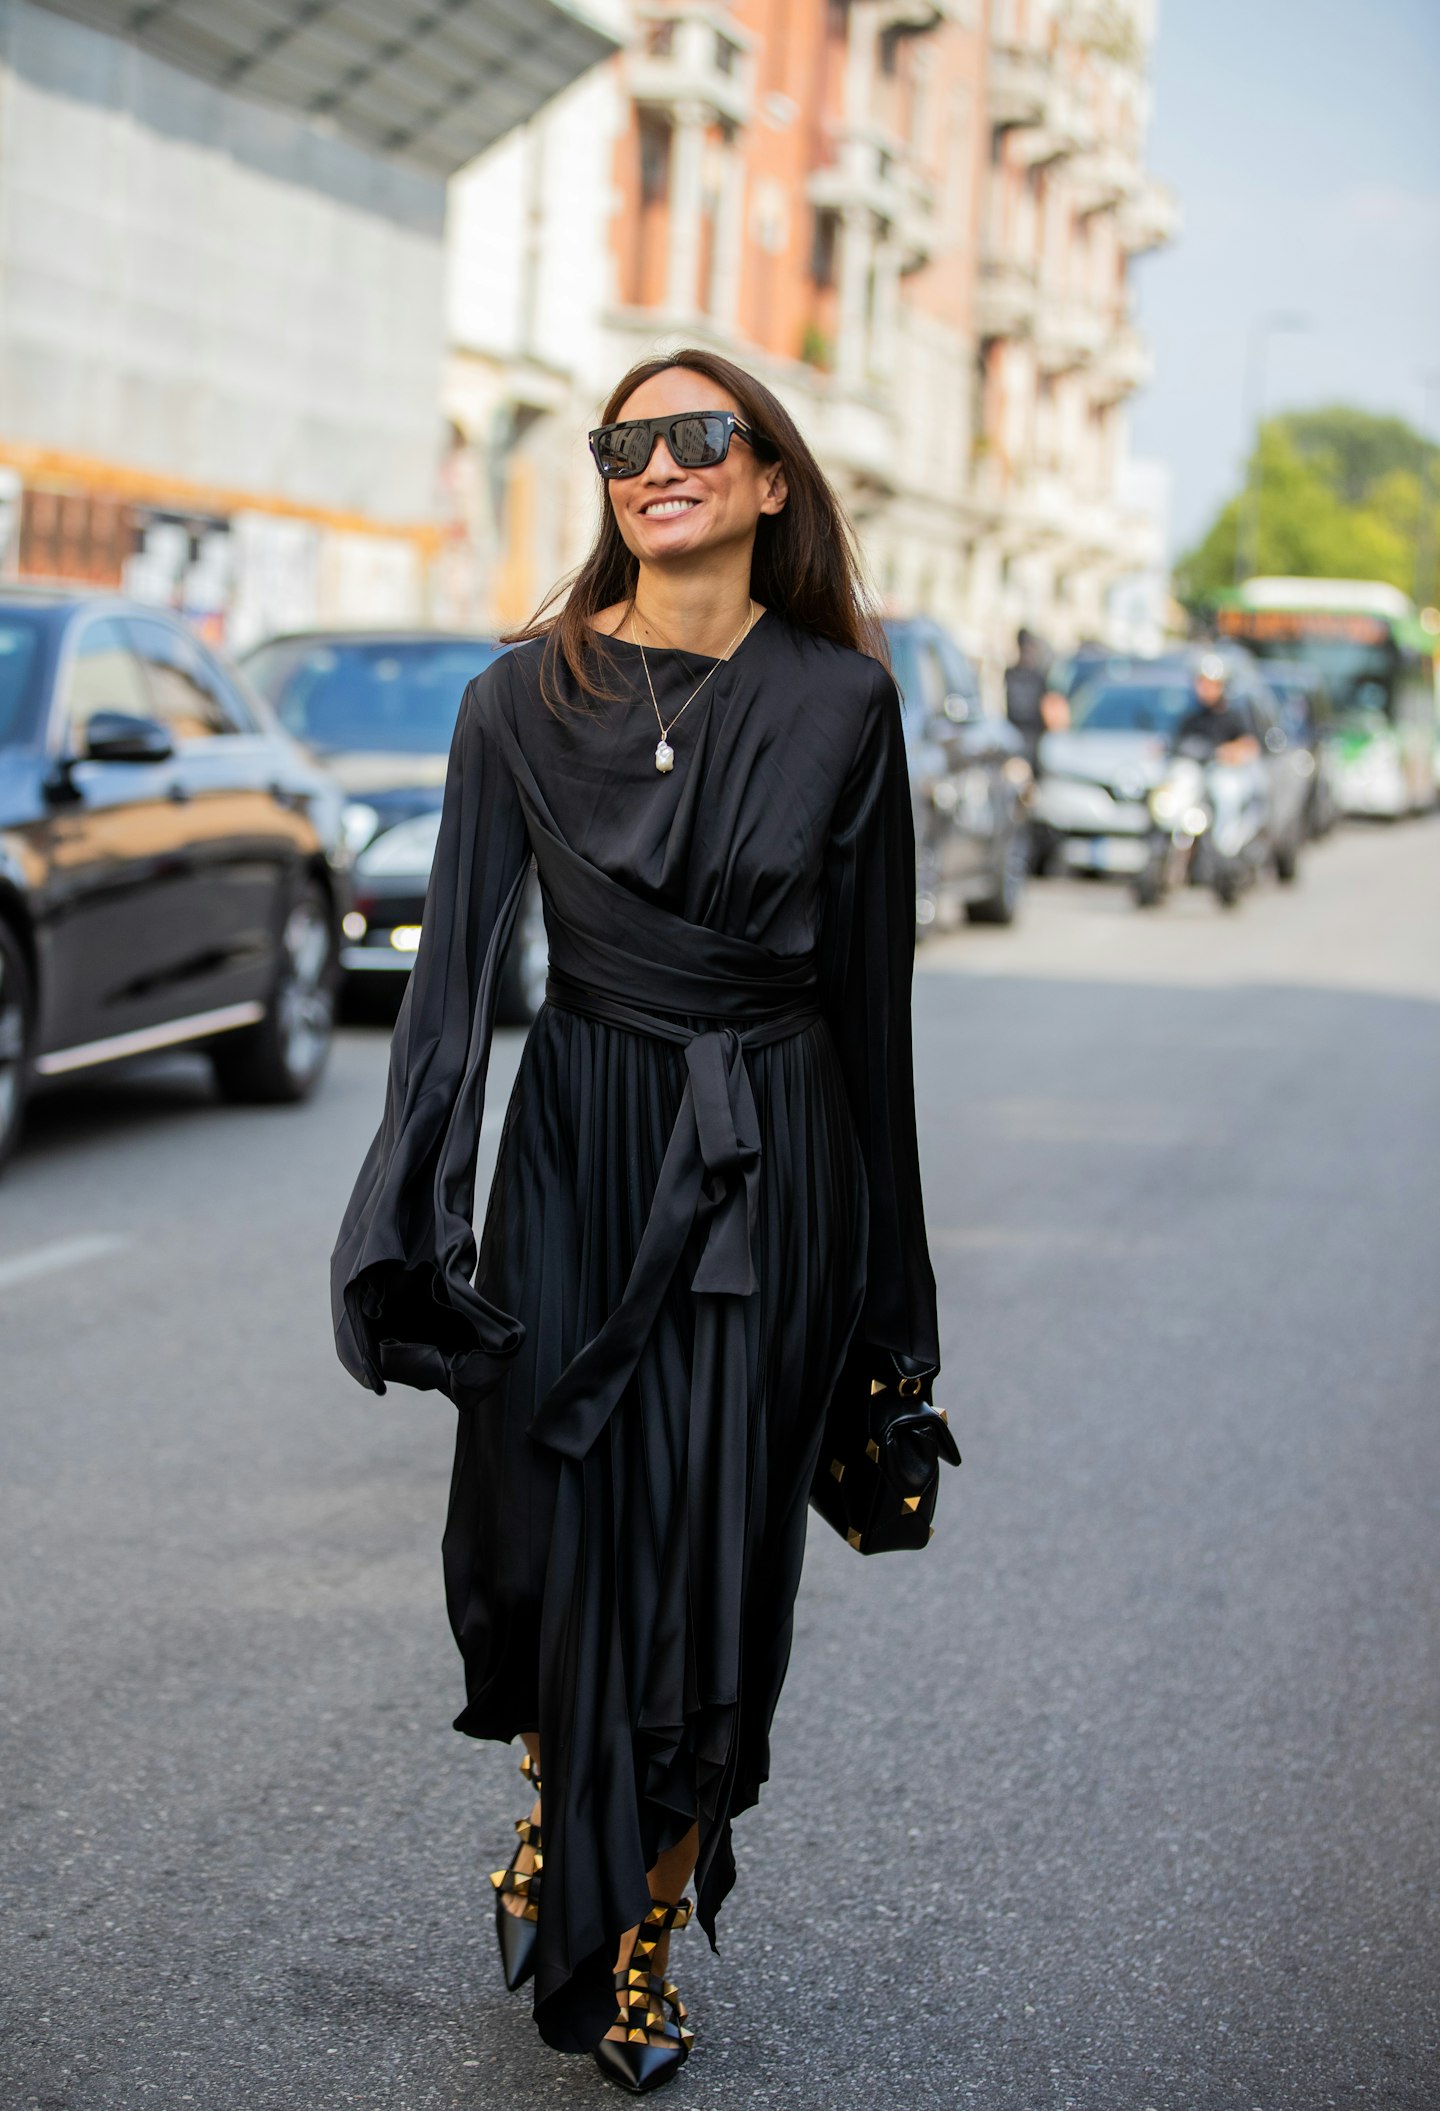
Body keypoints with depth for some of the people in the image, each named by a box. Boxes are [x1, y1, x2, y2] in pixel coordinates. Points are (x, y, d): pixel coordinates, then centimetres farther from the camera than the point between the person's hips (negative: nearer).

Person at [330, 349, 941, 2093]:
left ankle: (647, 1933, 20)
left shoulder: (840, 701, -1)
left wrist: (886, 1260, 5)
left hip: (766, 1162, 0)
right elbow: (457, 962, -4)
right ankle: (554, 1824, 34)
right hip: (577, 1144, 0)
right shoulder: (524, 700, -1)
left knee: (718, 1557, 3)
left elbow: (868, 979, 2)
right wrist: (408, 1215, -12)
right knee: (560, 1536, 4)